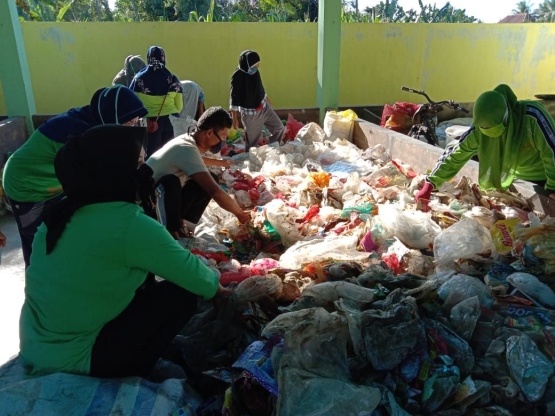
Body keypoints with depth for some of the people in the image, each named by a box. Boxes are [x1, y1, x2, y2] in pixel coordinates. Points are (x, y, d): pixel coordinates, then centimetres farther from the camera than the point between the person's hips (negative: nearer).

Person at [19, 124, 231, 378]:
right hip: (71, 360, -8)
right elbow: (190, 273, -13)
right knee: (181, 296, -4)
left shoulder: (64, 210, 0)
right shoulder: (130, 224, -25)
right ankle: (129, 376, 7)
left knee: (147, 284, 14)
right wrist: (214, 285, 9)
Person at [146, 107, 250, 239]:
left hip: (161, 191, 9)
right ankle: (172, 229, -18)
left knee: (212, 178, 0)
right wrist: (239, 213, -20)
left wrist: (220, 162, 39)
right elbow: (215, 192, -32)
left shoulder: (188, 139, 0)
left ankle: (178, 221, 1)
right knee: (171, 182, -39)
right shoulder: (187, 149, -29)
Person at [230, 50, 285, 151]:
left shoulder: (255, 71, -3)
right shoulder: (237, 76, -21)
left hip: (264, 107, 6)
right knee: (252, 141, 5)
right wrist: (235, 119, -16)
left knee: (279, 128, 8)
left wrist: (267, 101, 26)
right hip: (249, 113, -6)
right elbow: (234, 99, -17)